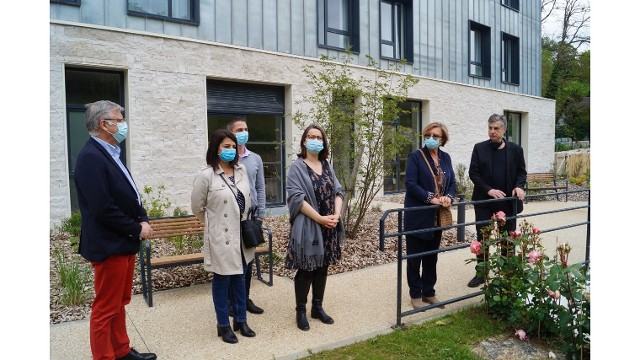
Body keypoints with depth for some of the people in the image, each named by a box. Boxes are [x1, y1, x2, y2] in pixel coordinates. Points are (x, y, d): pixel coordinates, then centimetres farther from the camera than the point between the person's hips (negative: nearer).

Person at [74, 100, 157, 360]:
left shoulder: (109, 154, 11)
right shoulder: (91, 157, -18)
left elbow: (129, 195, 15)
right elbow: (103, 208, -24)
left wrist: (143, 220, -1)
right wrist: (137, 229, -14)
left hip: (124, 243, 10)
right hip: (109, 245, -10)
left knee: (119, 303, 20)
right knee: (105, 309, 3)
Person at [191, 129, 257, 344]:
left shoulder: (242, 170, 4)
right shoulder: (206, 175, -12)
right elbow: (197, 208, -2)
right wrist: (214, 224, 8)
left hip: (242, 235, 5)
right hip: (221, 237, -5)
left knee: (240, 278, 15)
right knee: (222, 280, 7)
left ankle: (241, 320, 30)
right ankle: (223, 325, 21)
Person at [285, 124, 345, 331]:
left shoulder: (327, 166, 11)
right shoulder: (297, 167, -7)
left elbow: (338, 191, 7)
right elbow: (296, 197, -16)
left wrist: (336, 215, -10)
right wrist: (320, 218, -20)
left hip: (329, 226, 6)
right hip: (307, 226, -5)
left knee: (322, 268, 13)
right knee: (305, 270, 2)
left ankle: (317, 308, 27)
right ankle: (301, 311, 18)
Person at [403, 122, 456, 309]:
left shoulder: (445, 158, 10)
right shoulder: (415, 156, -7)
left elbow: (452, 182, 10)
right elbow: (410, 183, -16)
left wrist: (449, 197, -10)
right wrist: (431, 198, -22)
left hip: (437, 217, 6)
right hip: (418, 216, -5)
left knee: (431, 257, 15)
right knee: (415, 257, 4)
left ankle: (429, 292, 27)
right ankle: (415, 294, 17)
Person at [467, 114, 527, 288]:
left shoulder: (515, 149, 4)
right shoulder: (479, 148, 0)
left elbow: (521, 171, 8)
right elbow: (473, 173, -4)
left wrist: (519, 186, -13)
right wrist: (488, 190, -16)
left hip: (507, 201, 1)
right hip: (484, 201, 0)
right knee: (482, 238, 5)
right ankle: (481, 273, 15)